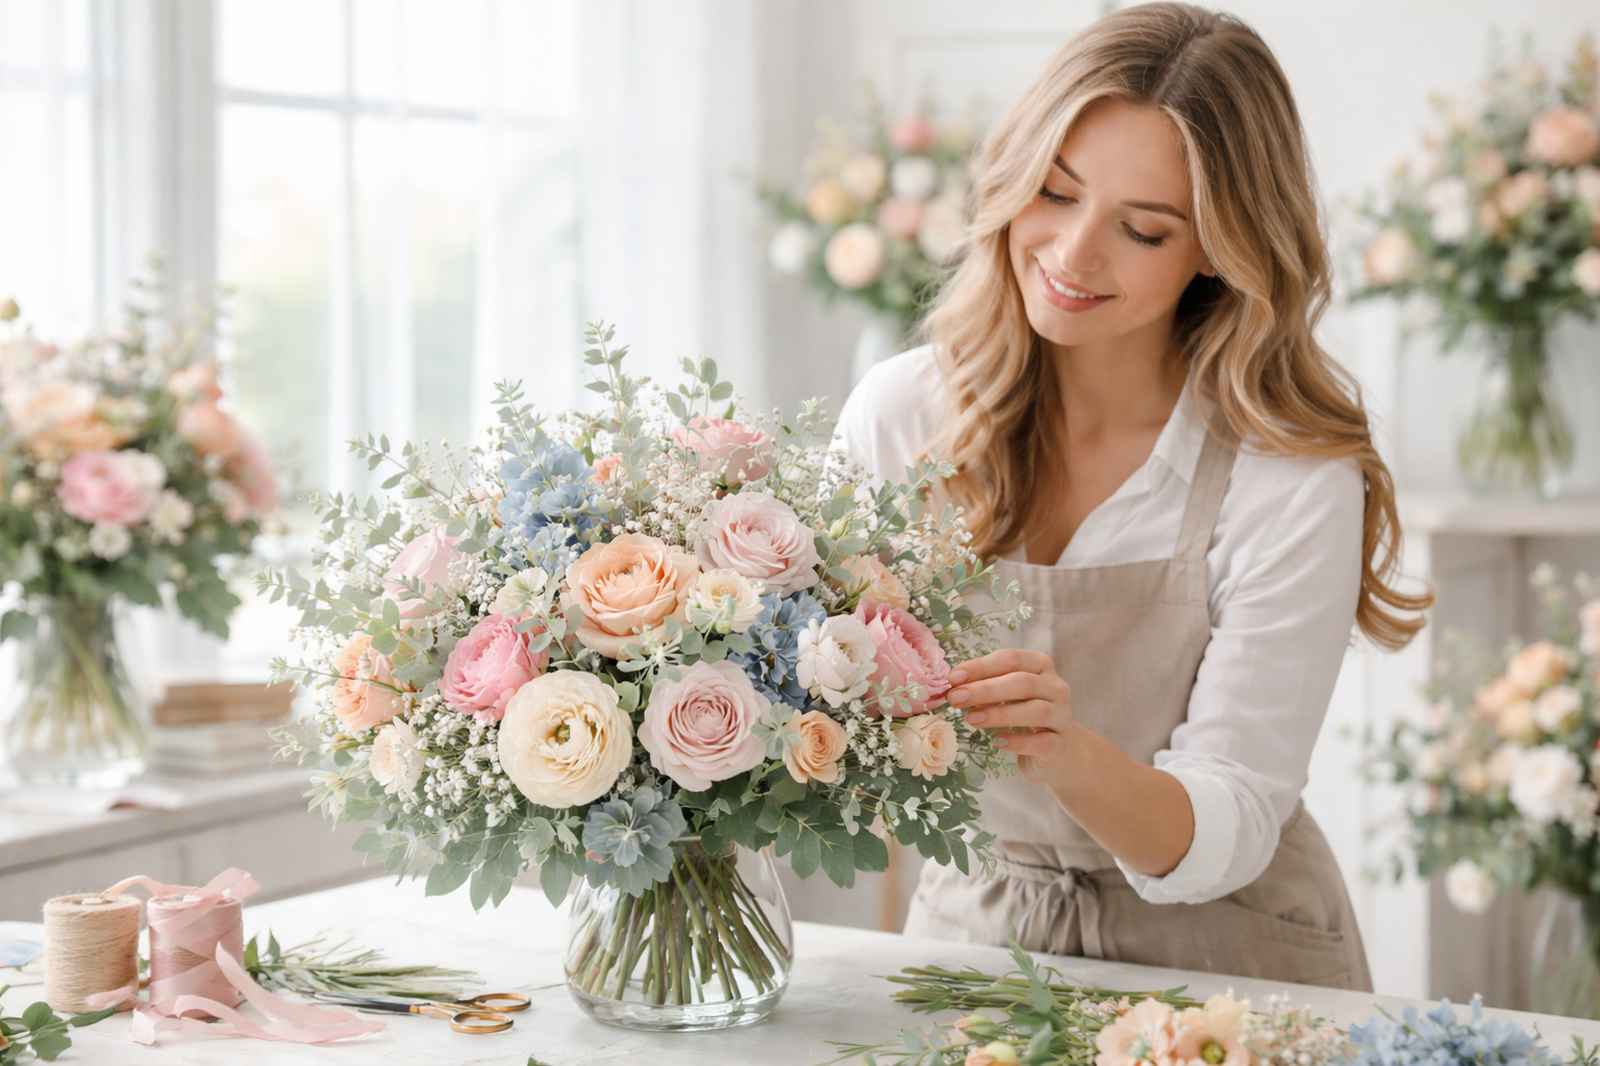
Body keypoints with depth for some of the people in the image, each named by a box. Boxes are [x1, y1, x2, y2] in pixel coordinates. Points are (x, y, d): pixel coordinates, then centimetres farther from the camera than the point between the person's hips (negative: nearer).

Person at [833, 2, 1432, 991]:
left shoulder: (1293, 484, -15)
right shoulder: (898, 415, -6)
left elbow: (1224, 839, -16)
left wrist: (1065, 752, -34)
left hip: (1219, 962, -3)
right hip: (972, 931, 3)